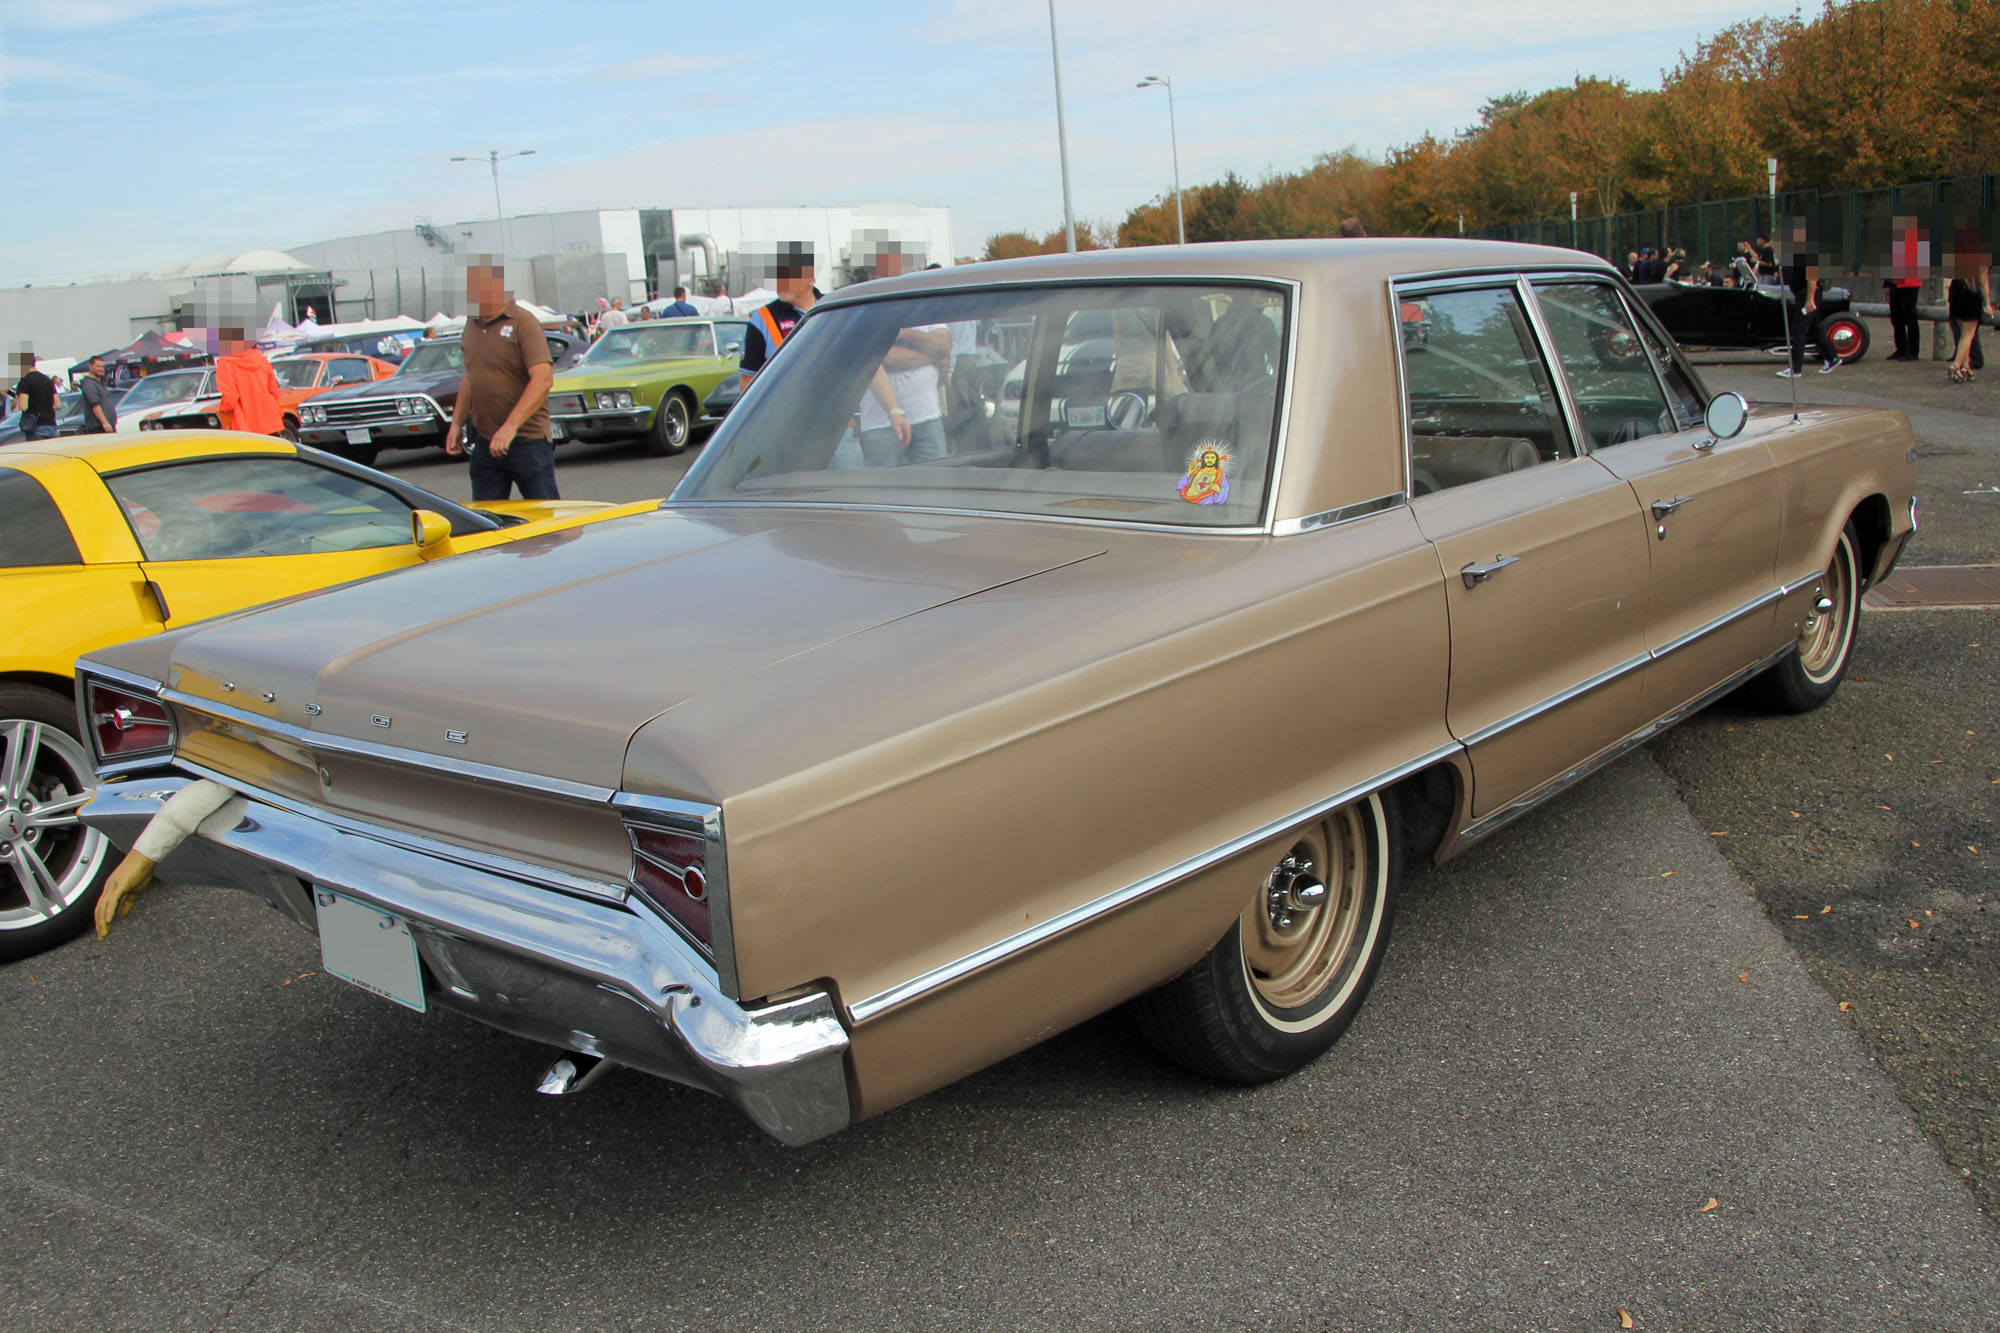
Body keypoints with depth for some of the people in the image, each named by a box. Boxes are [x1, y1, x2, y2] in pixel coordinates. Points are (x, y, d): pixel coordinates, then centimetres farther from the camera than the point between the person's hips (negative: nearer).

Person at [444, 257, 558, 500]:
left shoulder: (523, 323, -10)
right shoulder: (472, 326, 12)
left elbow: (543, 379, -21)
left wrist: (510, 426, -27)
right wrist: (456, 423, 15)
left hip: (527, 442, -6)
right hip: (484, 443, 7)